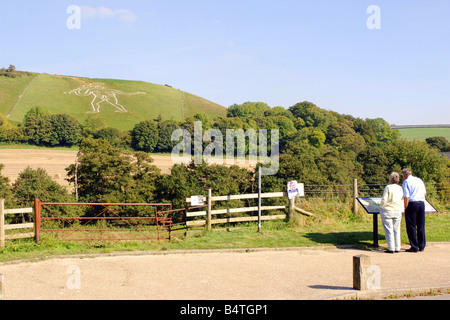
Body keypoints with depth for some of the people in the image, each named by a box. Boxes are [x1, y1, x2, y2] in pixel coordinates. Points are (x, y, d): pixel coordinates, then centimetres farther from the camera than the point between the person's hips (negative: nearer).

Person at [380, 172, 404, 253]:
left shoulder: (388, 187, -11)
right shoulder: (400, 188, 4)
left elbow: (384, 200, -13)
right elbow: (402, 200, 10)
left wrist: (381, 207, 2)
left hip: (387, 211, -5)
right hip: (398, 211, 5)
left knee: (389, 230, 1)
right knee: (396, 230, 12)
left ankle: (391, 248, 1)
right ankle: (397, 248, 14)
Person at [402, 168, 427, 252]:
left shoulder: (406, 182, -3)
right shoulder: (419, 180, 14)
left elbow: (406, 197, -10)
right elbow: (425, 194, 18)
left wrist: (405, 209, -5)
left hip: (412, 204, -6)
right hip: (422, 203, 6)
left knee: (411, 226, 1)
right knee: (421, 226, 12)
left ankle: (414, 247, 2)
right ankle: (421, 246, 17)